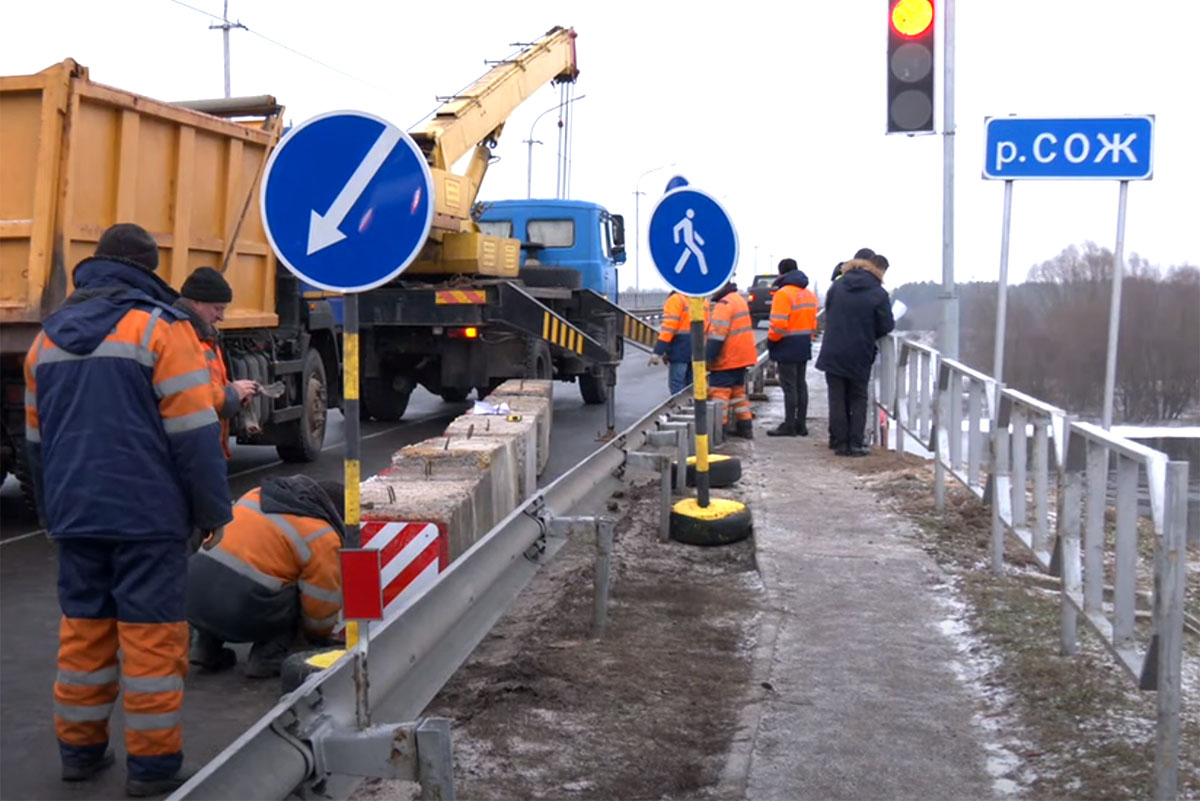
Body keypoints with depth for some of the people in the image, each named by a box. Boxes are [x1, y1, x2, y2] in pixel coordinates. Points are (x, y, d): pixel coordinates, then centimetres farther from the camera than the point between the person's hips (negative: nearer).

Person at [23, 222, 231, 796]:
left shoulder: (49, 336, 14)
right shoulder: (160, 328, -7)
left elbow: (36, 439, 19)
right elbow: (193, 434, -12)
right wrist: (213, 511, -5)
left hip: (75, 515, 6)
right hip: (146, 514, -6)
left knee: (82, 629, 14)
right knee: (150, 635, -1)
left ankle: (79, 749, 22)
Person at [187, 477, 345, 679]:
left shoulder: (258, 494, 20)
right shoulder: (322, 536, 0)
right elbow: (322, 604, 4)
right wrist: (318, 634, 26)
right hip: (239, 611, -6)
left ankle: (206, 647, 26)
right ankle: (267, 658, 3)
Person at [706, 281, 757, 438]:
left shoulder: (725, 303, -17)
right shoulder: (739, 299, 16)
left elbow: (717, 334, -22)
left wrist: (708, 357, -20)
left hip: (726, 360, -10)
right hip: (741, 358, 10)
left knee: (718, 393, -5)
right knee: (738, 391, 18)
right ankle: (745, 427, 22)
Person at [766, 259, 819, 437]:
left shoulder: (783, 294, -15)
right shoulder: (809, 294, 13)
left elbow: (779, 324, -20)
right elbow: (813, 322, 15)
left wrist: (771, 340, -6)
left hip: (788, 348, -8)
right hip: (804, 346, 8)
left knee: (789, 386, -5)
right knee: (800, 384, 12)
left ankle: (789, 425, -4)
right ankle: (801, 424, 16)